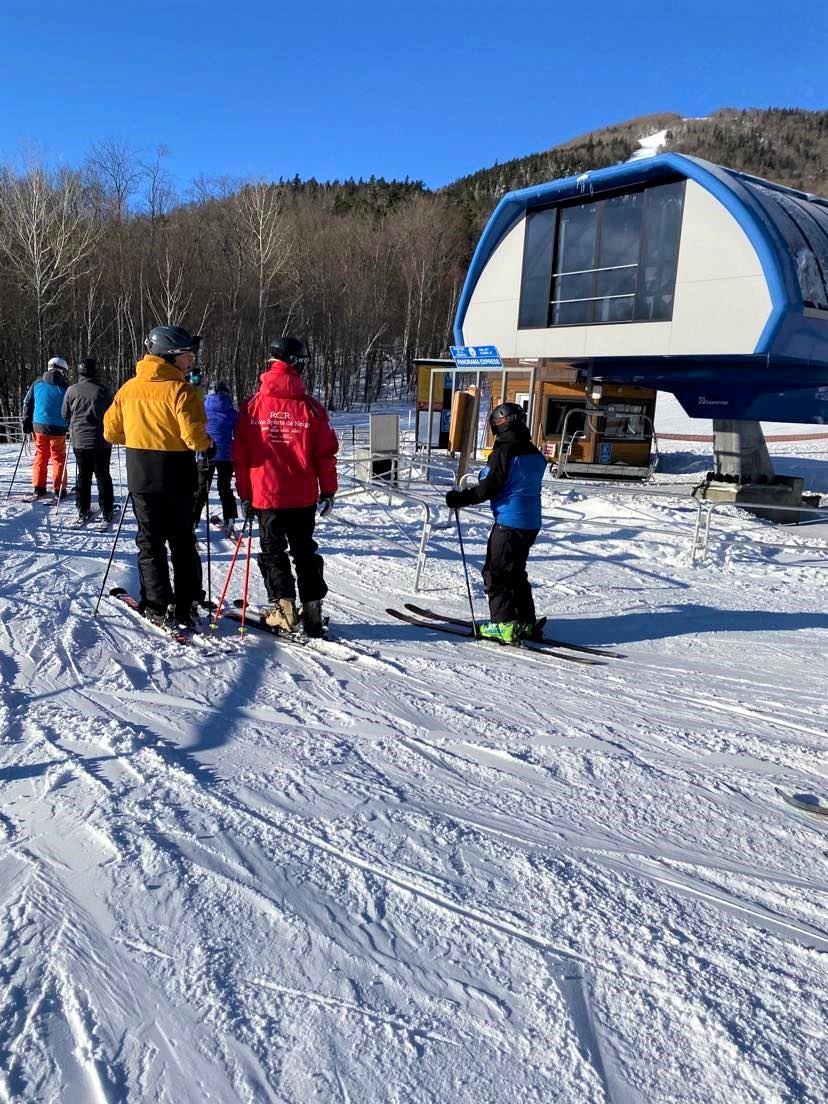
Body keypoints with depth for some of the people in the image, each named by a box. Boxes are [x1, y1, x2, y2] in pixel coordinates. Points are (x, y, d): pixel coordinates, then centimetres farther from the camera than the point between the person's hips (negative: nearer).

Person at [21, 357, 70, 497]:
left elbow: (27, 403, 9)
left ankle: (39, 488, 12)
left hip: (39, 426, 3)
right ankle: (59, 490, 4)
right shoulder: (64, 388, -6)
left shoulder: (37, 384, 5)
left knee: (40, 455, 14)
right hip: (58, 428, -3)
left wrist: (27, 425, 15)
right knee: (58, 457, 5)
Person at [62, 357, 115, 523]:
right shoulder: (104, 390, -7)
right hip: (102, 441, -1)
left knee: (83, 475, 10)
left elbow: (65, 415, 7)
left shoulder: (72, 390, -3)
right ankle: (107, 511, 6)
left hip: (80, 440, 1)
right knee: (103, 475, 7)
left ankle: (83, 511, 10)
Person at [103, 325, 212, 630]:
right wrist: (207, 444, -1)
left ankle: (159, 610, 10)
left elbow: (111, 432, 8)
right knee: (182, 543, 11)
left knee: (150, 543, 11)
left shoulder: (128, 387, 3)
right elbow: (194, 437, -22)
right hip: (176, 478, -3)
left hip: (140, 477, 3)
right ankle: (186, 609, 12)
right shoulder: (179, 389, -14)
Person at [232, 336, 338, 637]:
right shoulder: (311, 407, -4)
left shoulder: (251, 406, -2)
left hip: (265, 494, -1)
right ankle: (312, 609, 13)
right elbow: (326, 453, -1)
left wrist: (244, 494, 8)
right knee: (305, 550, 14)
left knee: (273, 551, 12)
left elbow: (240, 454, 0)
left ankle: (283, 609, 7)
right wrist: (328, 489, 9)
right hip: (303, 496, 1)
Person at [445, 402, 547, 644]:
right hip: (532, 524, 8)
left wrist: (459, 498, -4)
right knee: (517, 571, 19)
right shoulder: (534, 453, 8)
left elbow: (486, 489, -16)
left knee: (495, 572, 2)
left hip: (509, 522, -8)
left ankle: (503, 624, -1)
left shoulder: (503, 453, -15)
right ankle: (526, 622, 21)